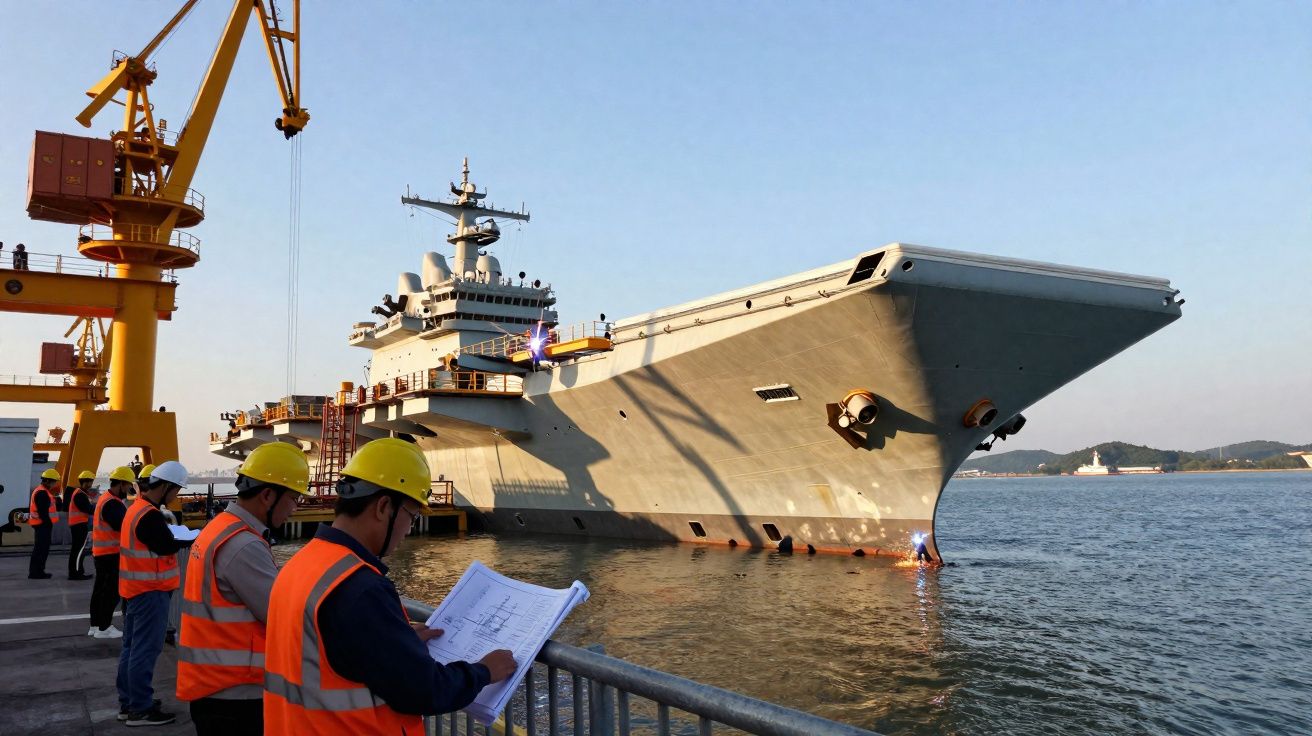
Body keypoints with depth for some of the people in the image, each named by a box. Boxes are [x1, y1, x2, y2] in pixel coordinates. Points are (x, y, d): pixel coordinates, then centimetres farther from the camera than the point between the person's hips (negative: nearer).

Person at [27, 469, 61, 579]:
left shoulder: (41, 491, 18)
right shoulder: (42, 493, -17)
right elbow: (43, 512, -22)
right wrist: (49, 523, -18)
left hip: (41, 524, 11)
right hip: (43, 524, -11)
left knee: (41, 548, 16)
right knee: (41, 548, -8)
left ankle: (37, 571, 22)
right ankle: (36, 572, -6)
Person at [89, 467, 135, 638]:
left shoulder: (104, 498, 14)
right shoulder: (112, 504, -20)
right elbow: (124, 526, -25)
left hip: (100, 553, 11)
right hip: (111, 554, -11)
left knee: (100, 588, 16)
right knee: (112, 591, -3)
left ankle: (95, 625, 24)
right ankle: (104, 628, 1)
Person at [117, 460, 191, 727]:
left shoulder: (137, 508, 10)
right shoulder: (150, 516, -23)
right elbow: (167, 547, -18)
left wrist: (179, 537, -2)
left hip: (137, 588, 10)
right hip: (150, 591, -10)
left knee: (132, 646, 16)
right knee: (145, 650, -3)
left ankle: (128, 702, 25)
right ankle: (140, 709, 3)